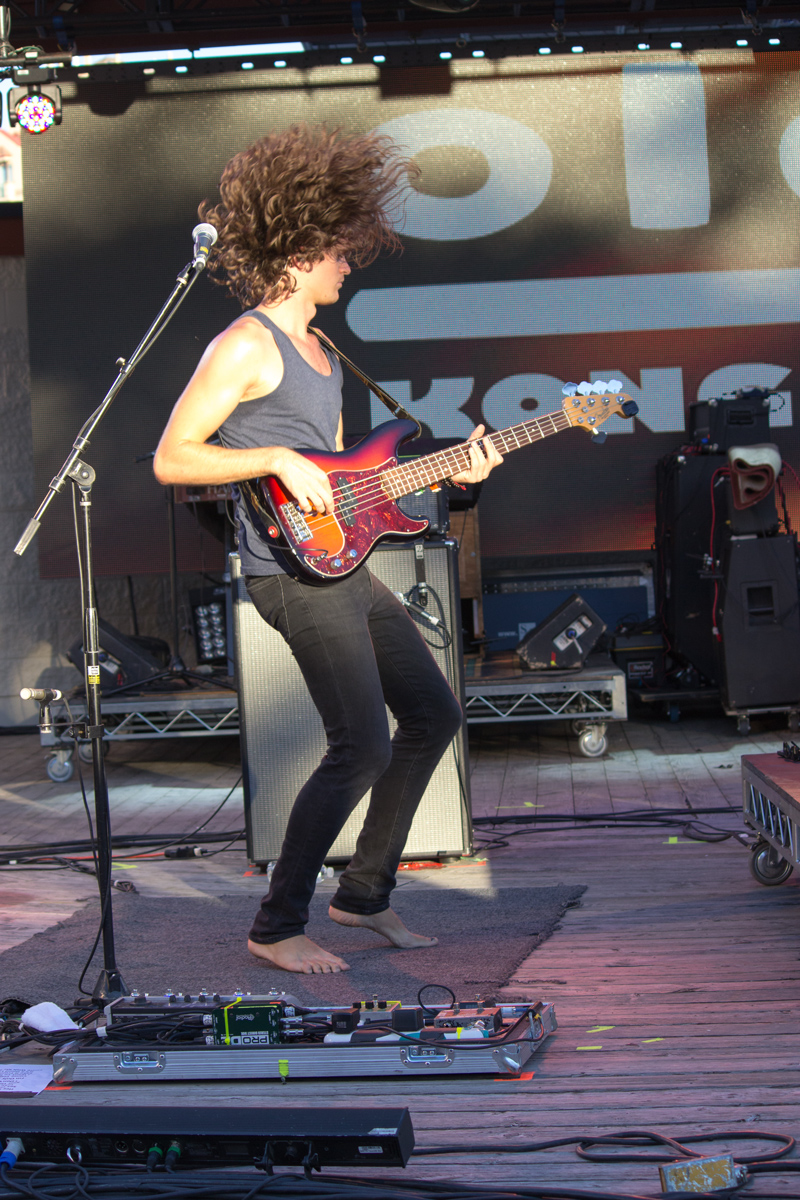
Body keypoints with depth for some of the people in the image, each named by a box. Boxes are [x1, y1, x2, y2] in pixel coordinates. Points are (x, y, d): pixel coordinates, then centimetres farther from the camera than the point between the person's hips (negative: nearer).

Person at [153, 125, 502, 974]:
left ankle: (364, 894, 24)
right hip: (291, 572, -10)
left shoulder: (319, 351, 19)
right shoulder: (246, 346, -11)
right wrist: (278, 460, -20)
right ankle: (277, 928, 1)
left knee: (433, 715, 13)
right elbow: (170, 459, -15)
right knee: (363, 746, -12)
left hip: (341, 567, 10)